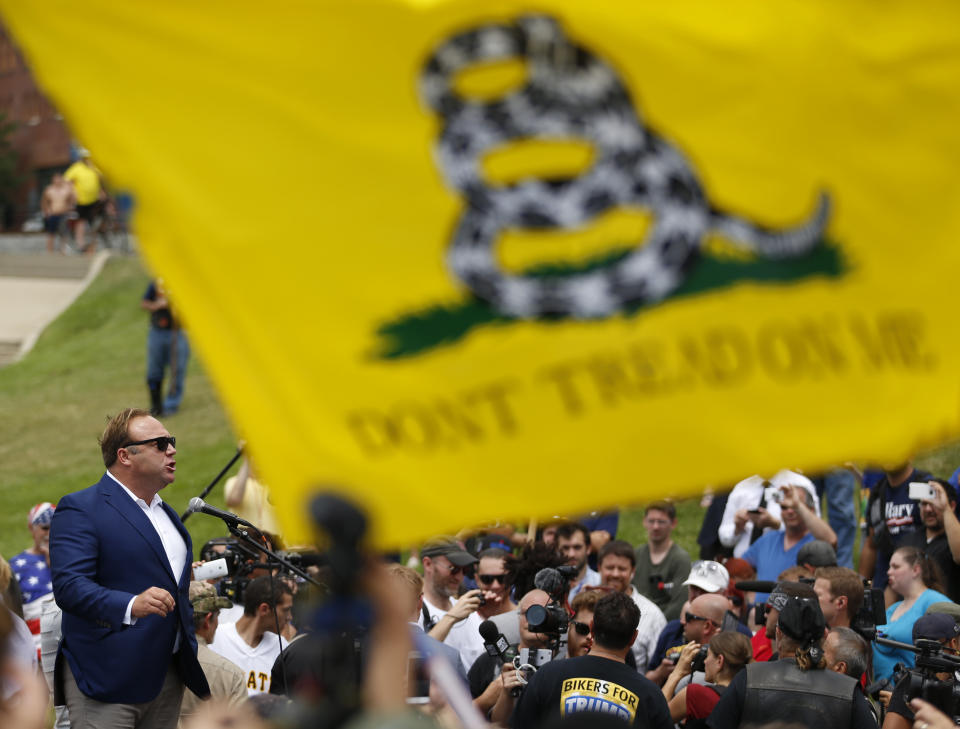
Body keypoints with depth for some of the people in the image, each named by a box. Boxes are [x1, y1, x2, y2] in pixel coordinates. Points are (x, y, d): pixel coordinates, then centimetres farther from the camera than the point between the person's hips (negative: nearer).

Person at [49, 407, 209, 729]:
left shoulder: (167, 514, 22)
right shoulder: (80, 509, -7)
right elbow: (68, 585, -20)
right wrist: (131, 606, -33)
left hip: (169, 675, 8)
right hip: (106, 677, -8)